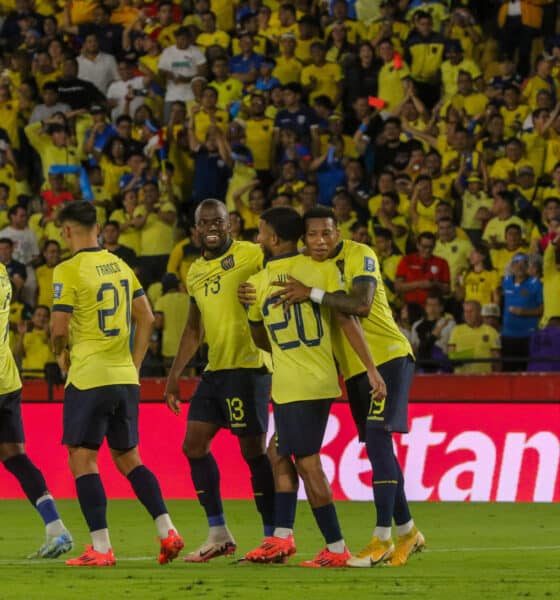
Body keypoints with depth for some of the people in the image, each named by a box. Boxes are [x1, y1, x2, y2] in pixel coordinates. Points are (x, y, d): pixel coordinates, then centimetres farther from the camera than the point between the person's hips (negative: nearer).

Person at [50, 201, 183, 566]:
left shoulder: (69, 271, -10)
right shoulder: (121, 266, 11)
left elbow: (60, 327, -12)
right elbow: (146, 319, 14)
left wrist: (62, 352, 9)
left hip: (88, 378, -7)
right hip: (125, 379, 7)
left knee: (83, 461, -1)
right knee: (128, 459, 16)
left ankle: (101, 548, -6)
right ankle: (167, 532, 7)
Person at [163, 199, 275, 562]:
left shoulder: (252, 255, -8)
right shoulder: (196, 272, 17)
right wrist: (174, 376, 23)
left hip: (248, 366, -8)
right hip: (215, 369, 8)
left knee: (253, 450, -7)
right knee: (194, 444, 6)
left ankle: (274, 538, 2)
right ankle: (218, 534, 14)